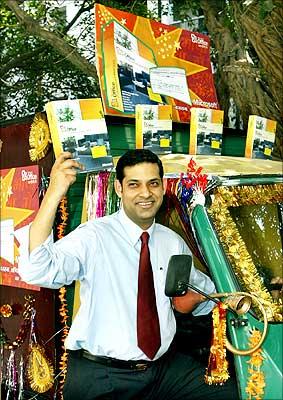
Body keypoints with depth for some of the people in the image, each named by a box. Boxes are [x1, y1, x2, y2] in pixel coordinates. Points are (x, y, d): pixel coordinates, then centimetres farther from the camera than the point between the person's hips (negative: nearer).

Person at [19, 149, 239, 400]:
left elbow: (204, 287, 25)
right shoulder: (94, 237, -10)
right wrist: (53, 194, -36)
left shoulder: (174, 242, 9)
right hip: (100, 377, -4)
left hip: (165, 367, 5)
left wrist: (197, 297, 0)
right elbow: (35, 271, -27)